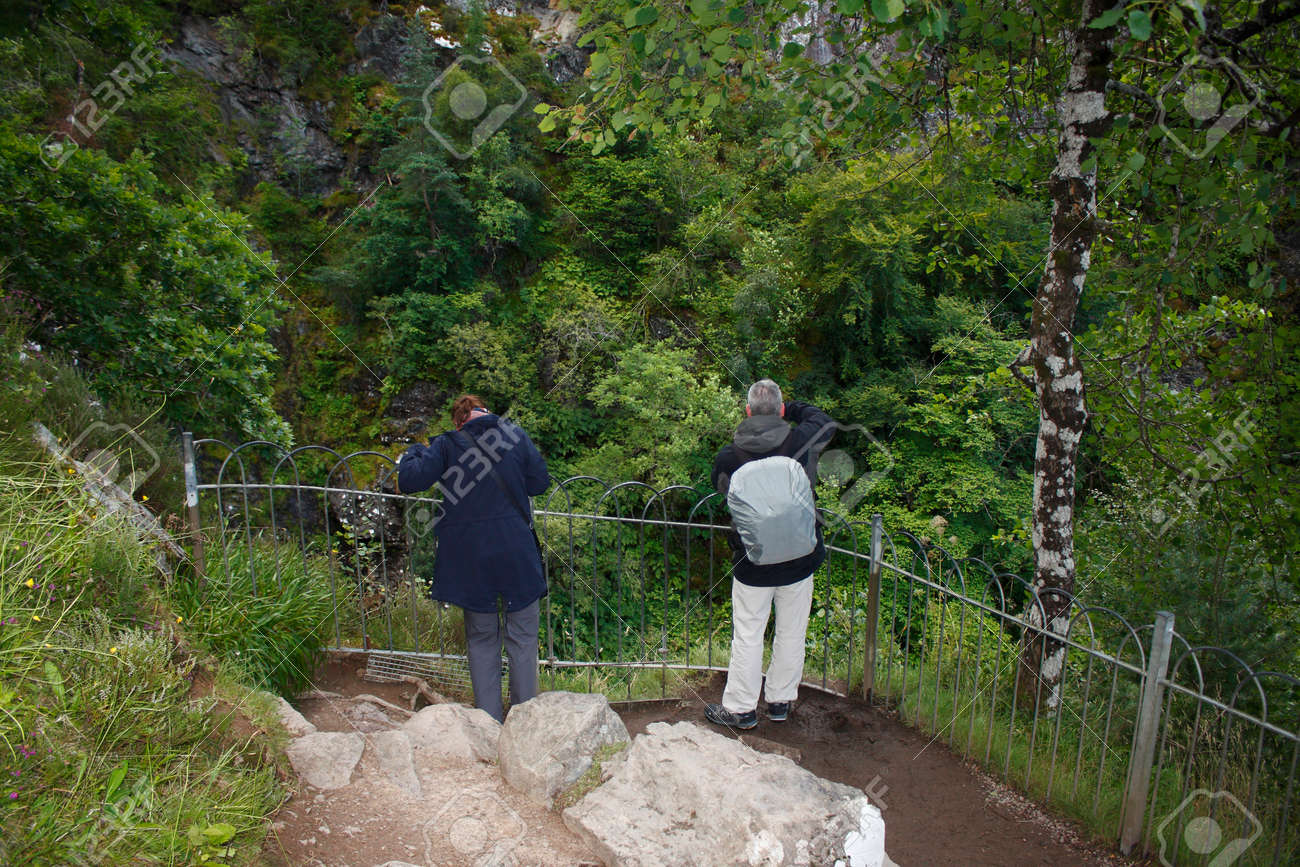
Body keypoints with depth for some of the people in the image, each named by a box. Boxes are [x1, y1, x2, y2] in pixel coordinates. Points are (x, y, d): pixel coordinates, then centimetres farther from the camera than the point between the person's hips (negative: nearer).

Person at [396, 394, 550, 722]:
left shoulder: (446, 445, -3)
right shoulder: (515, 435, 1)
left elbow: (410, 480, -10)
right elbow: (539, 482, 5)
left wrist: (414, 451, 9)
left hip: (470, 558, 0)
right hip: (516, 555, 0)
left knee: (481, 640, 14)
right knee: (522, 639, 11)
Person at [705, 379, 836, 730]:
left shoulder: (727, 458, -14)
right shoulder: (801, 442, -13)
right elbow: (825, 420, 9)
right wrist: (790, 409, 17)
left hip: (752, 567, -1)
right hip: (800, 562, 1)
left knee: (748, 636, 12)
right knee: (791, 634, 17)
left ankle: (740, 708, 25)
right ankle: (781, 701, 33)